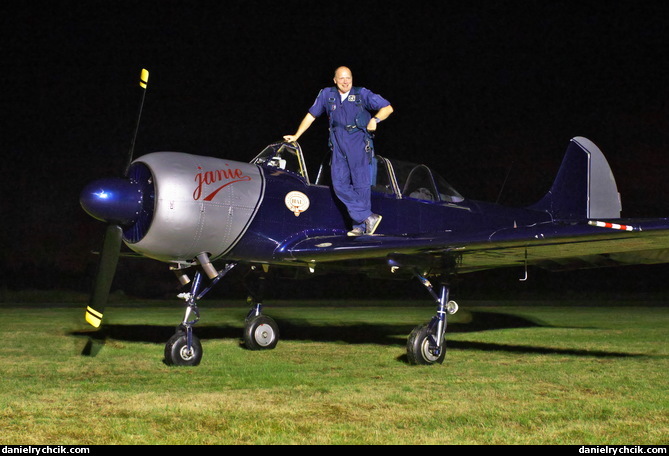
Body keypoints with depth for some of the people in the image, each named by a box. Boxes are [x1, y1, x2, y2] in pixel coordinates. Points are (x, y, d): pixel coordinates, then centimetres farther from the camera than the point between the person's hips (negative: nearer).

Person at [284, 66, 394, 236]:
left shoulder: (362, 94, 2)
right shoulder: (327, 94, 10)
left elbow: (388, 108, 3)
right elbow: (311, 116, 18)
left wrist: (375, 119, -15)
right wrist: (296, 136, 18)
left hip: (359, 144, -3)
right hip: (338, 145, 3)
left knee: (360, 184, -7)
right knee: (340, 184, -8)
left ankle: (360, 225, -1)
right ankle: (368, 217, -9)